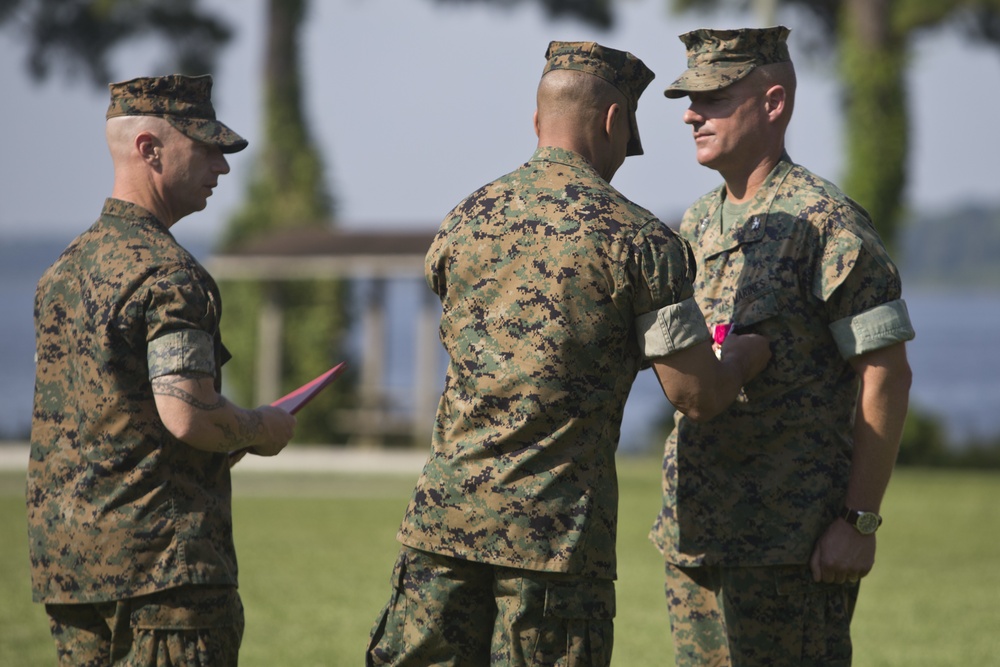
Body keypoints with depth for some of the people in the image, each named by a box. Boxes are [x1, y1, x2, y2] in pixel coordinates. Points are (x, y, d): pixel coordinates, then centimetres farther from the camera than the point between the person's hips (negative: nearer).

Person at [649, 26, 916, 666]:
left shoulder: (824, 222, -11)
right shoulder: (698, 225, 13)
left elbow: (887, 375, -13)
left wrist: (860, 522, -16)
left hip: (793, 542, -8)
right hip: (694, 536, 8)